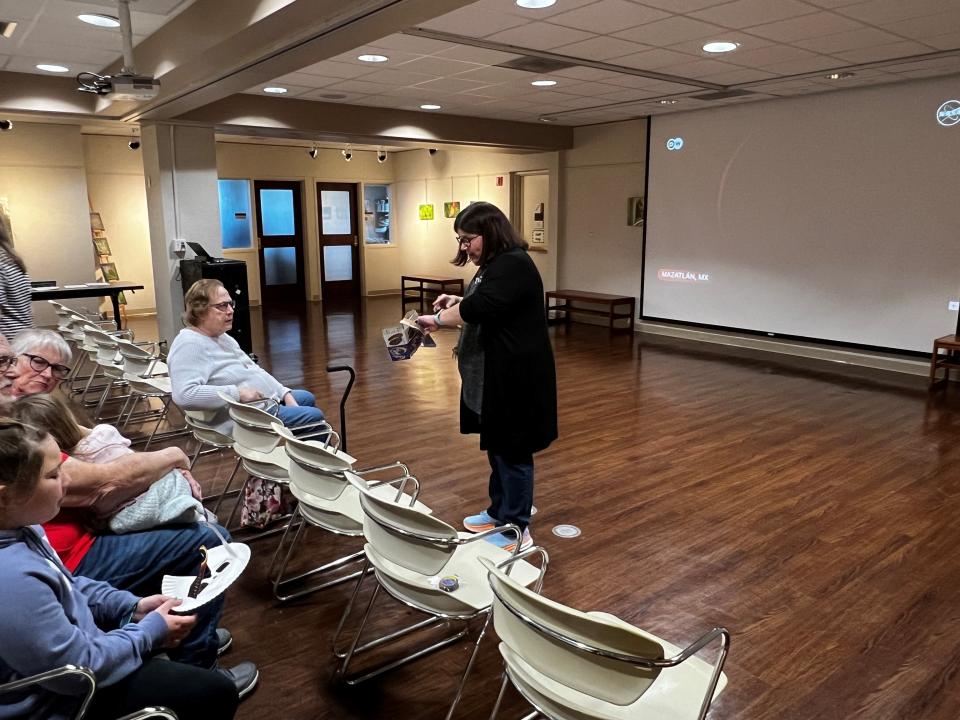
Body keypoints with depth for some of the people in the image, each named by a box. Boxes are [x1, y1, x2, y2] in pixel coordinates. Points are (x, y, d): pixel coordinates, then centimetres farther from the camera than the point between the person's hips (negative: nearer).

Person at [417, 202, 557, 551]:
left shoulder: (513, 264, -18)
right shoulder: (494, 264, 14)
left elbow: (480, 308, -27)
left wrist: (439, 319, -13)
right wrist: (458, 302, 6)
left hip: (515, 378, -10)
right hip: (494, 376, 10)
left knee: (512, 451, 0)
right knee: (497, 447, 19)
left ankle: (515, 530, 11)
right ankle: (499, 512, 33)